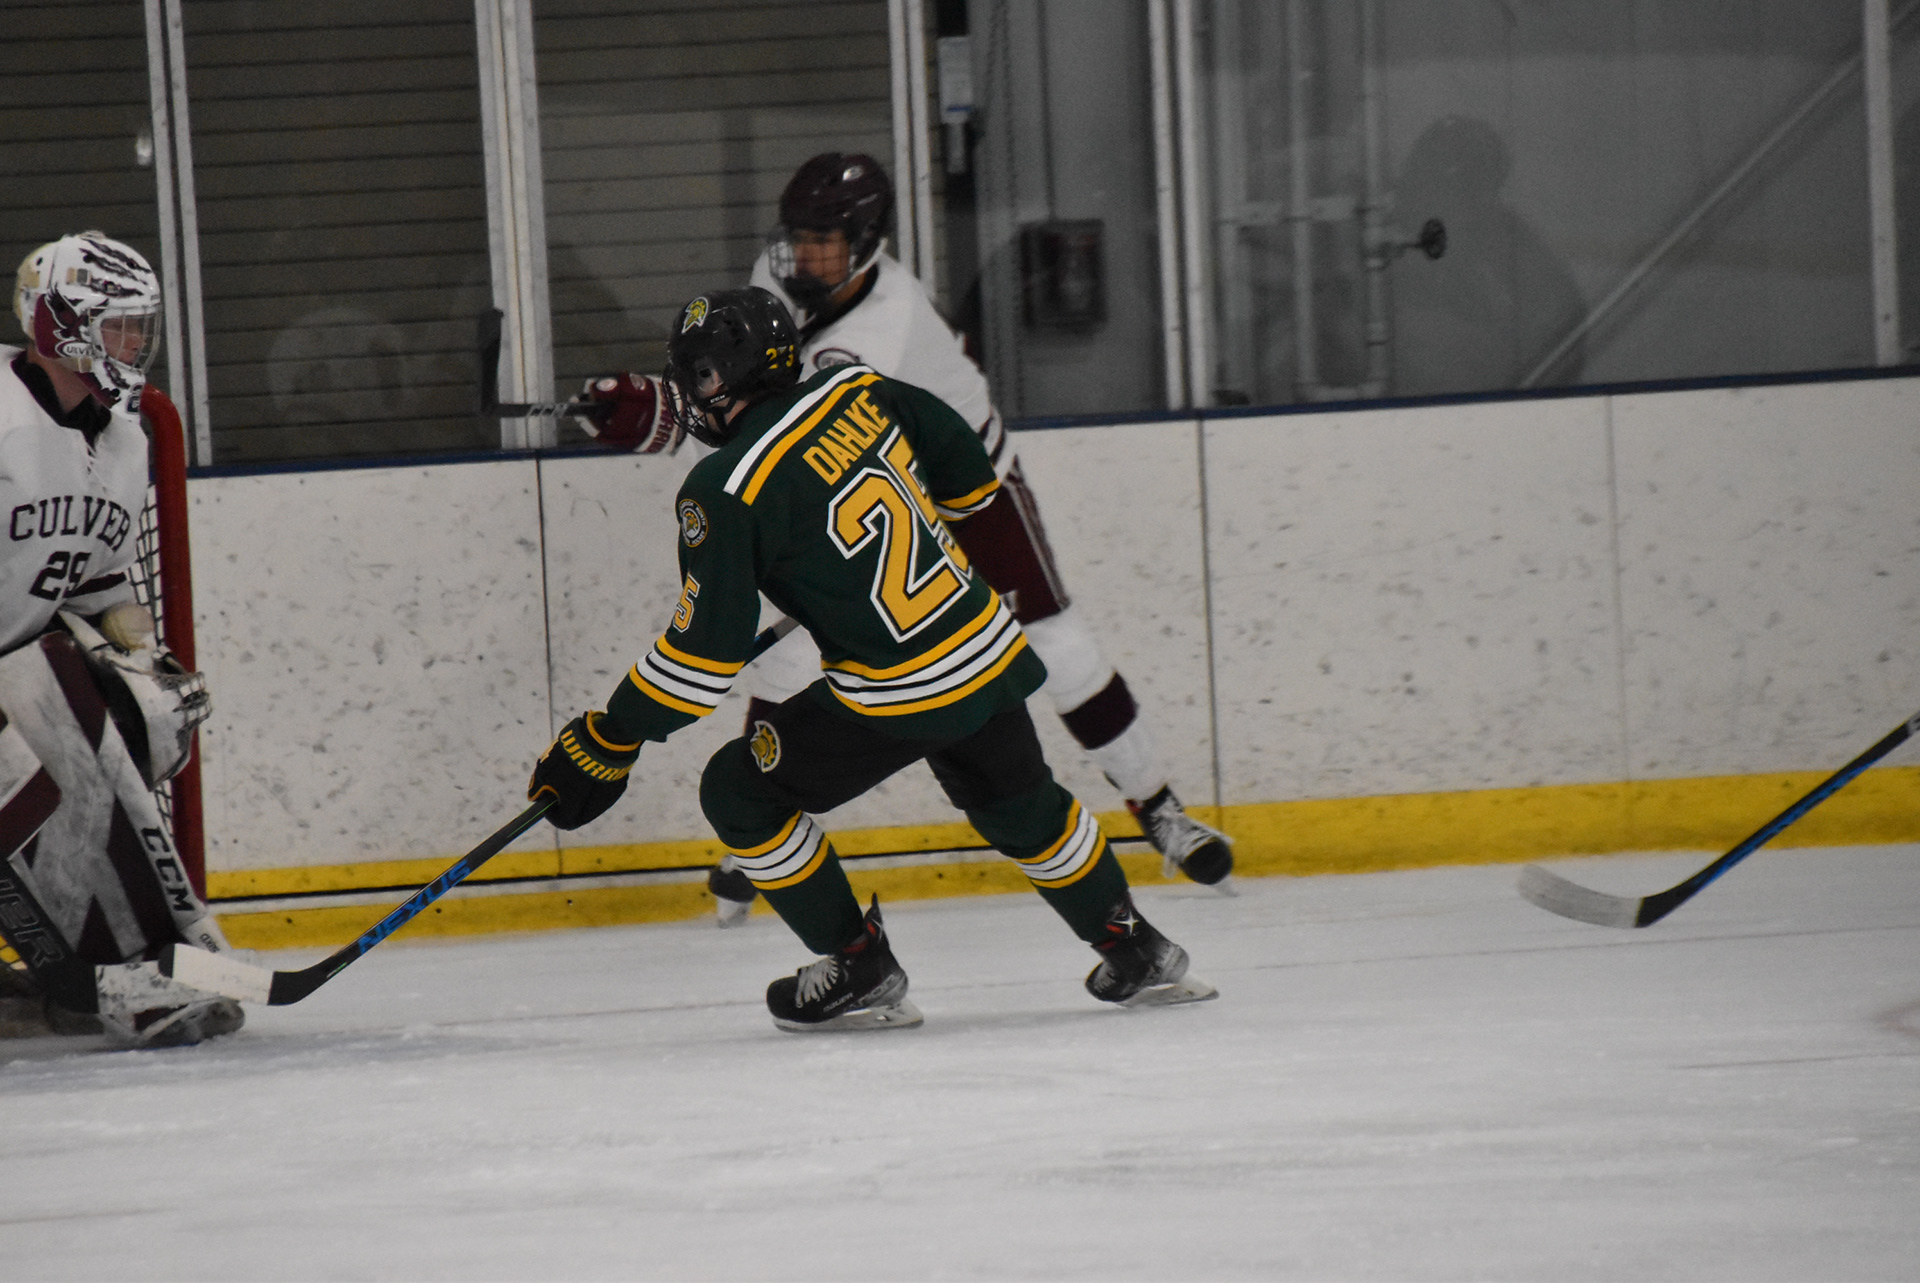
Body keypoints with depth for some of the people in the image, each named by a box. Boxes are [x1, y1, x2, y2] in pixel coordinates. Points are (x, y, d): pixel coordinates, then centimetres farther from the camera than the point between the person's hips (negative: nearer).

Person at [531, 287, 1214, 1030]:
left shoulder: (725, 493, -15)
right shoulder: (856, 391, 4)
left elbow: (706, 651, -15)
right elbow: (970, 480, 17)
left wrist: (610, 741, -7)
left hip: (896, 700, -7)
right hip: (990, 654, 7)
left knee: (740, 794, 9)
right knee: (1021, 808, 29)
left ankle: (862, 974, 11)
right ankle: (1137, 954, 36)